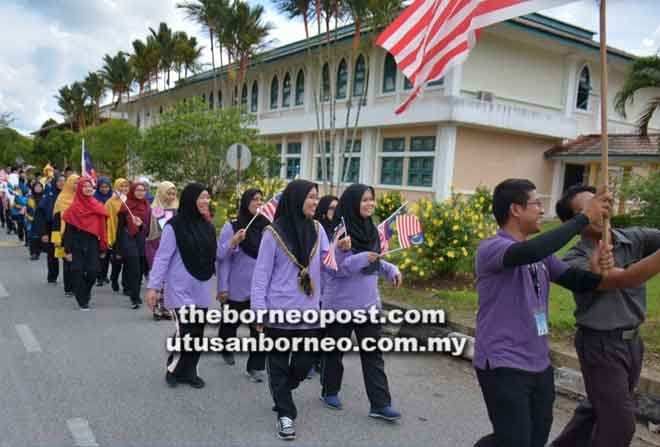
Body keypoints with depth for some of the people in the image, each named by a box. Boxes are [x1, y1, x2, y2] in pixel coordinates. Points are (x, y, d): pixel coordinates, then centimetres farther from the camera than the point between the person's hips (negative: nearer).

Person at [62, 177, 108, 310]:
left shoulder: (98, 206, 5)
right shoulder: (74, 208, -2)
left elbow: (101, 228, 7)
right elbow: (68, 230, -3)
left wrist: (102, 247, 3)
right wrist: (67, 250, -7)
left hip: (92, 244, 2)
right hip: (77, 245, -1)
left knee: (93, 271, -8)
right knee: (78, 271, -2)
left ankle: (86, 290, 24)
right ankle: (82, 300, 13)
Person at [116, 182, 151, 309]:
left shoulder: (147, 207, 10)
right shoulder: (126, 206, -1)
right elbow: (120, 226, -1)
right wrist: (119, 246, -3)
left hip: (142, 240, 4)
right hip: (128, 240, -4)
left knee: (139, 270, 9)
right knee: (134, 269, -13)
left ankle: (135, 296, 21)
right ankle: (135, 298, -10)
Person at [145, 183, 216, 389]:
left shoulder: (207, 226, 7)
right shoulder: (174, 226, -11)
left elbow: (213, 256, 10)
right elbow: (162, 258, -11)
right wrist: (153, 286, -14)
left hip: (202, 290, 6)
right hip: (180, 290, -6)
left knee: (198, 334, 9)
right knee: (185, 333, -8)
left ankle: (188, 371, 26)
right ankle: (173, 368, 18)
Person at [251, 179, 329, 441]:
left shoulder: (317, 229, 4)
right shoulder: (274, 232, -8)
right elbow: (262, 273, -6)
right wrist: (259, 309, -10)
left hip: (309, 310, 4)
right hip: (279, 310, -4)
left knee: (305, 362, 12)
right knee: (278, 363, 7)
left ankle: (280, 392, 41)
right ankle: (285, 413, 23)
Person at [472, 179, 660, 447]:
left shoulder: (542, 255, 11)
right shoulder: (490, 249, -16)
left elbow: (579, 282, 10)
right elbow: (530, 252, -35)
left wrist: (597, 273, -13)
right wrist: (584, 217, -26)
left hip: (539, 364, 8)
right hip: (503, 365, -8)